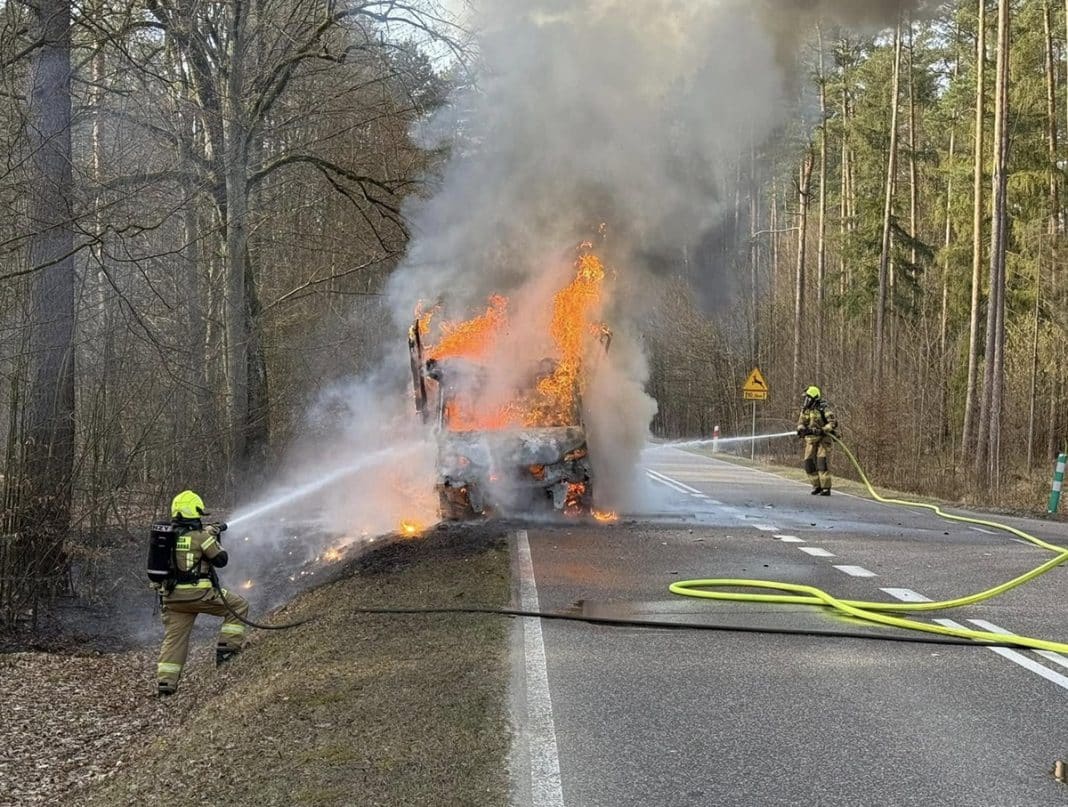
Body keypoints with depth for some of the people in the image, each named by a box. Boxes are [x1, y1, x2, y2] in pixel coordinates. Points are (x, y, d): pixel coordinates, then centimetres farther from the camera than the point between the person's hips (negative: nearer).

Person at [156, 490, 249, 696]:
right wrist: (214, 539, 14)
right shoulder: (201, 537, -10)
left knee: (173, 638, 11)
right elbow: (221, 560, -2)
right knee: (238, 606, 11)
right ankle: (227, 647, 7)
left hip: (171, 597, 6)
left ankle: (166, 681, 6)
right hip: (198, 594, -6)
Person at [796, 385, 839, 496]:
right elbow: (800, 423, 10)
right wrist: (801, 428, -14)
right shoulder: (805, 409, 8)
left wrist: (822, 430, -31)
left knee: (822, 462, -15)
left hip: (823, 439, -7)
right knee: (809, 463, 2)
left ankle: (826, 488, -13)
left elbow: (834, 422, -20)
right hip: (810, 440, 7)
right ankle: (817, 486, 15)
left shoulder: (824, 408, -13)